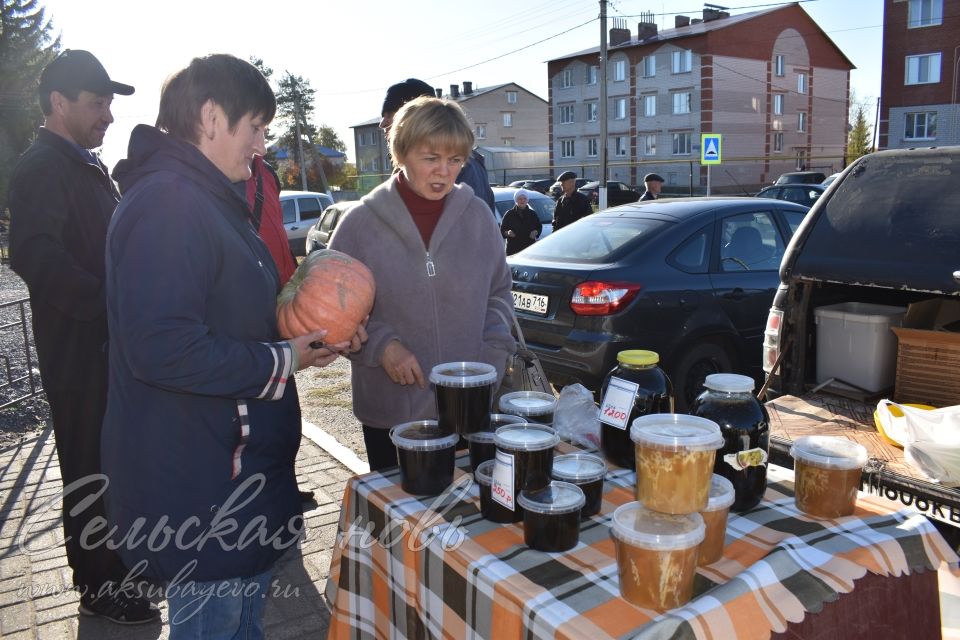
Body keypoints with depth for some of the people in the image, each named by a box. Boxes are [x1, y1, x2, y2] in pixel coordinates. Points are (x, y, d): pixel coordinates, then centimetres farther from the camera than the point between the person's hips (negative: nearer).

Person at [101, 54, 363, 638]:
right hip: (198, 489, -10)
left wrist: (308, 336, 5)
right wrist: (282, 360, -19)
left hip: (236, 469, 10)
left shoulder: (211, 200, 14)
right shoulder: (169, 201, -22)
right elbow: (163, 347, -31)